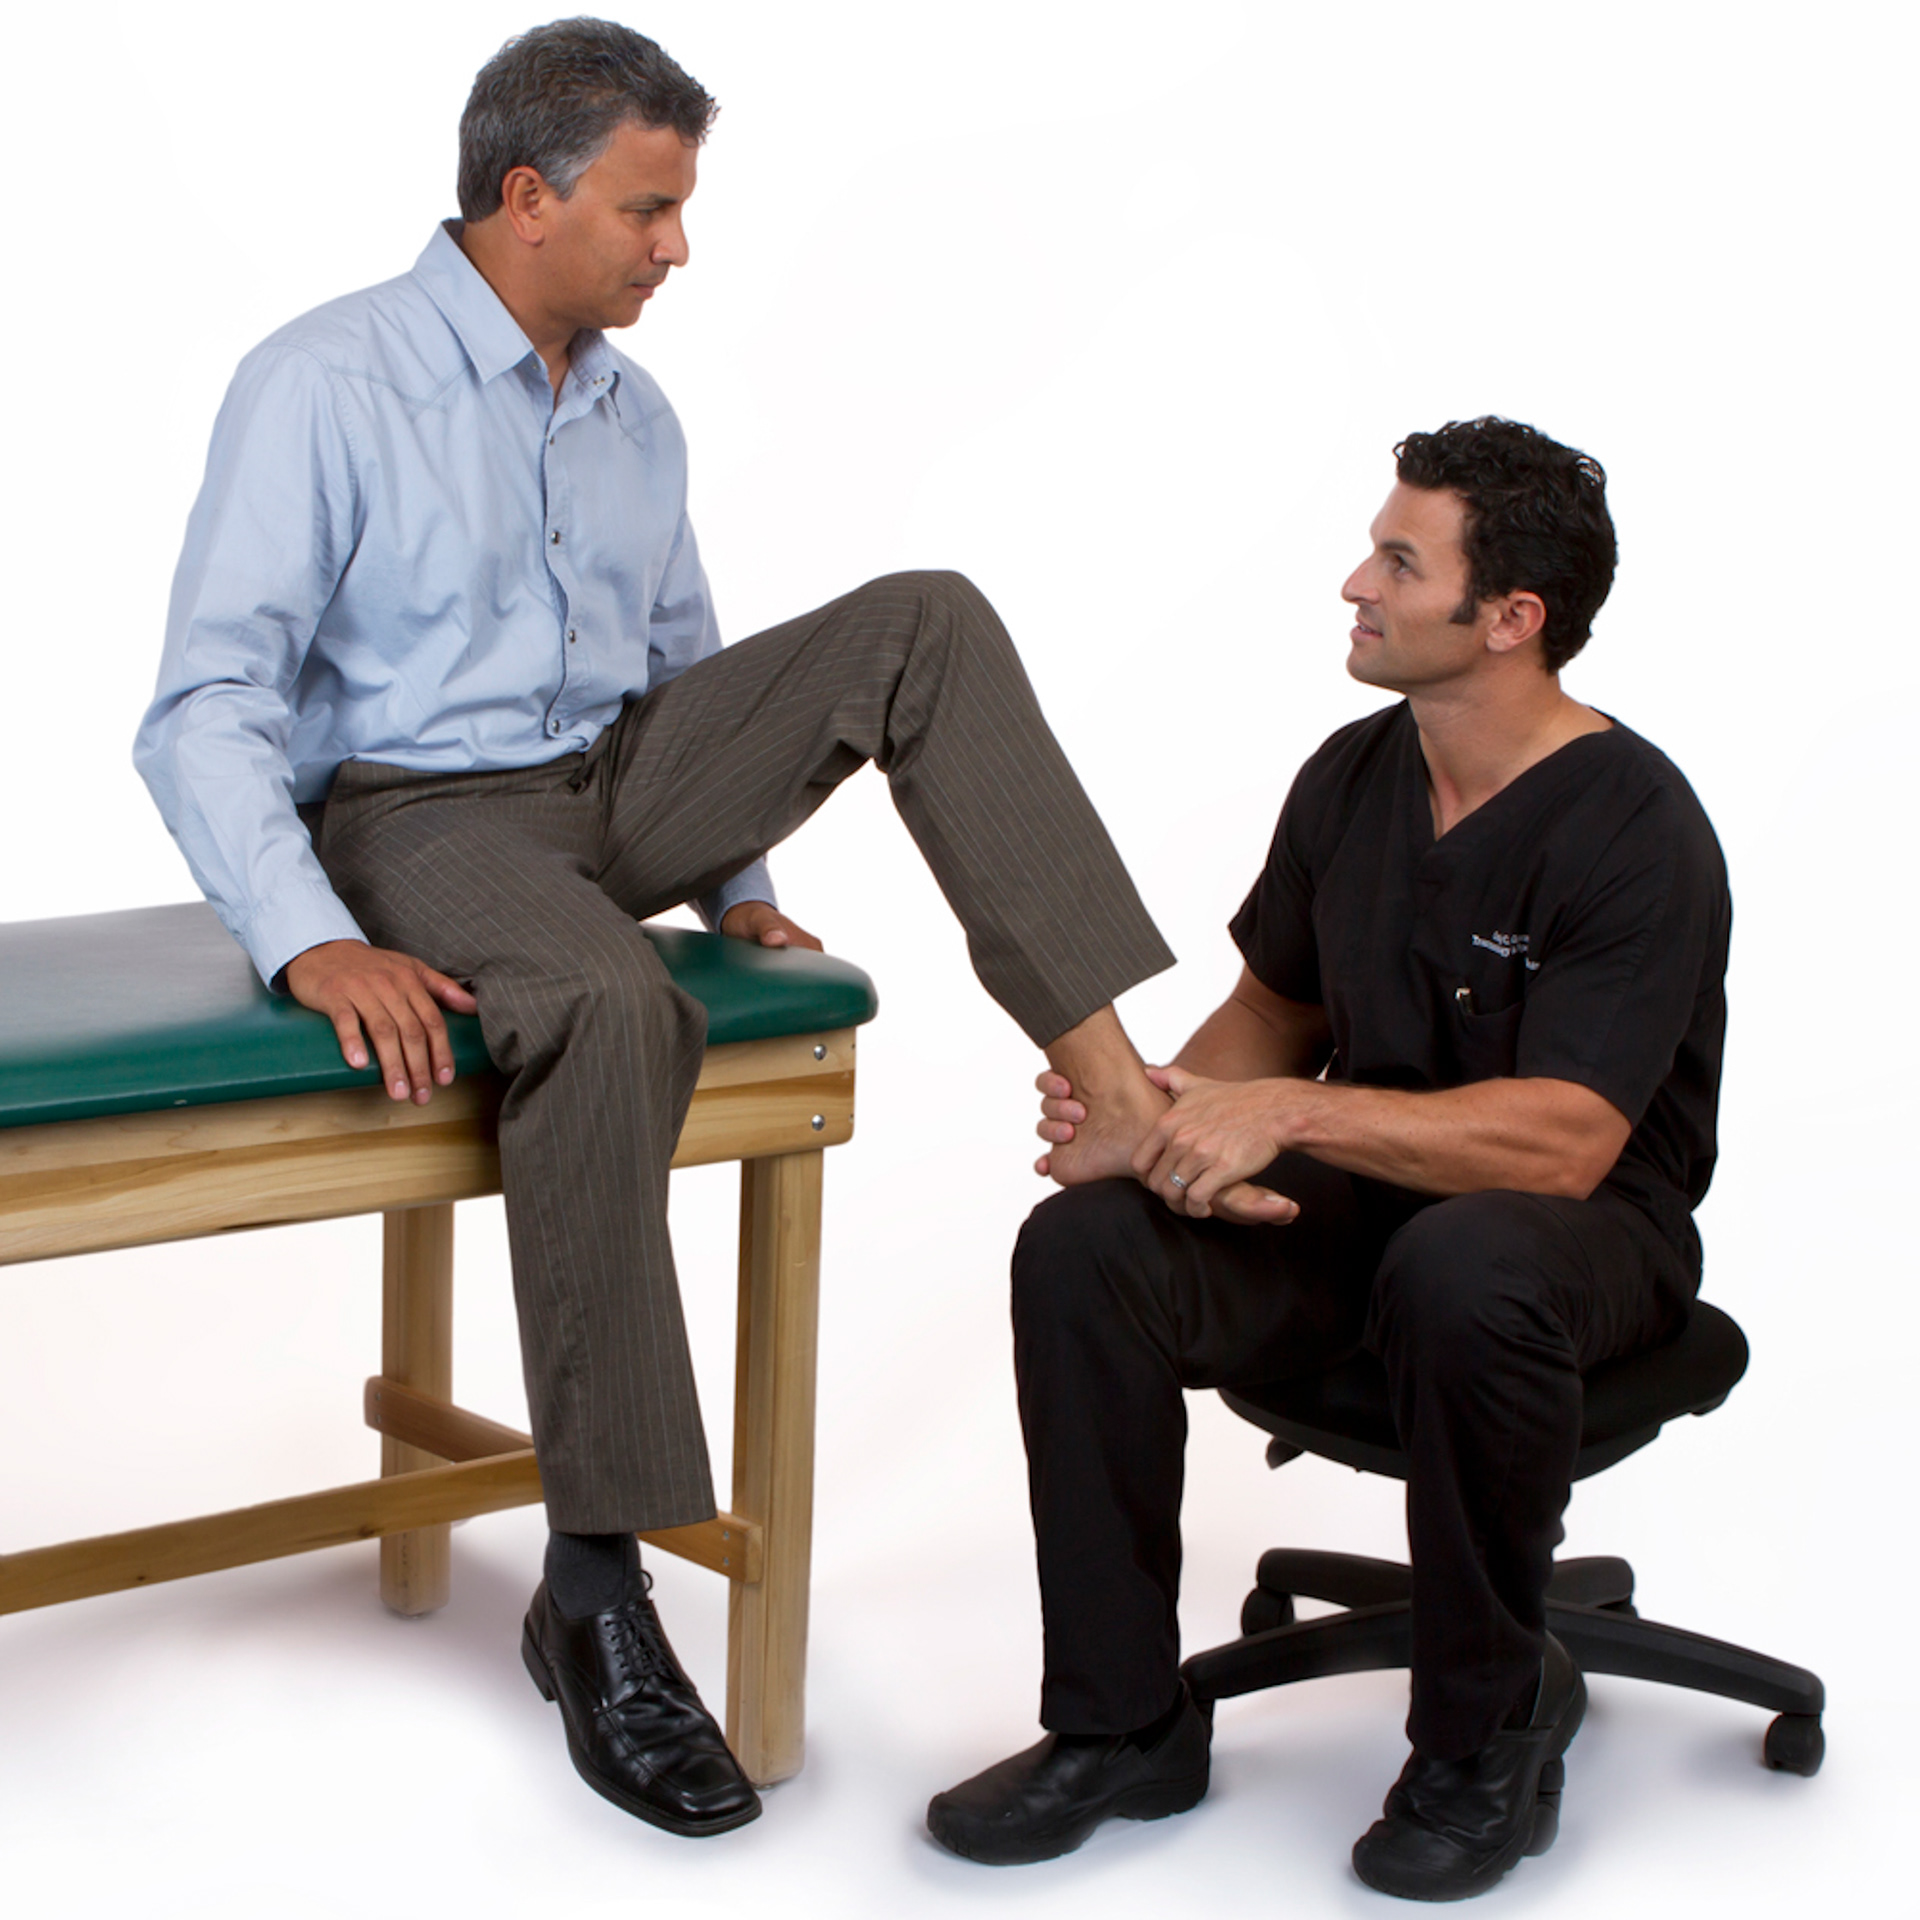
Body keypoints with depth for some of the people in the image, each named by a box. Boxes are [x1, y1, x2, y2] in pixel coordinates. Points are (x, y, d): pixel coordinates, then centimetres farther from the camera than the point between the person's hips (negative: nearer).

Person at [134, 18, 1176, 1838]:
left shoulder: (634, 417, 11)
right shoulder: (323, 387, -11)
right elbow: (205, 712, -17)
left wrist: (732, 877, 12)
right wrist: (312, 944, -30)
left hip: (620, 781, 7)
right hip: (419, 811, -7)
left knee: (924, 623, -13)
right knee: (611, 1004, -40)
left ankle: (1112, 1081, -21)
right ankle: (593, 1601, -35)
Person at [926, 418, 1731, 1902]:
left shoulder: (1635, 831, -18)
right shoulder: (1354, 777, 4)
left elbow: (1561, 1143, -26)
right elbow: (1277, 1009, 18)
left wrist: (1292, 1113, -30)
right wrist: (1164, 1100, -4)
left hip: (1588, 1233, -6)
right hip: (1363, 1198, 6)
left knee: (1459, 1271, -42)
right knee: (1081, 1247, -20)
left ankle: (1496, 1720, -16)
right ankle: (1122, 1723, -9)